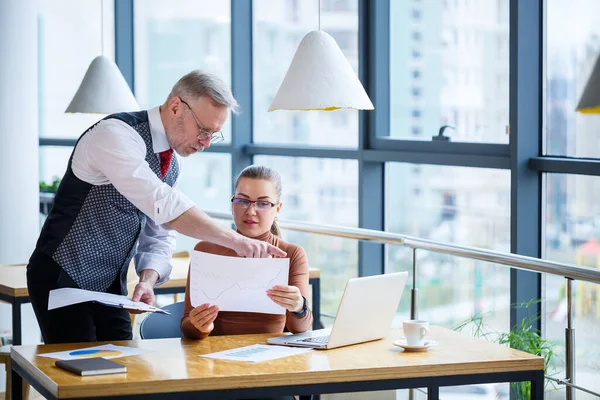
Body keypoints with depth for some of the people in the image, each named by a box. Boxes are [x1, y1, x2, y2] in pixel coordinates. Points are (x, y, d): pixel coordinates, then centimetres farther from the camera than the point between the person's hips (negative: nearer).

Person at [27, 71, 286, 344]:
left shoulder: (171, 164, 7)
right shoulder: (116, 135, -21)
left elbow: (158, 238, 10)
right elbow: (163, 206, -34)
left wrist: (148, 280, -12)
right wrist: (235, 241, -38)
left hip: (111, 286, 8)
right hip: (63, 280, -8)